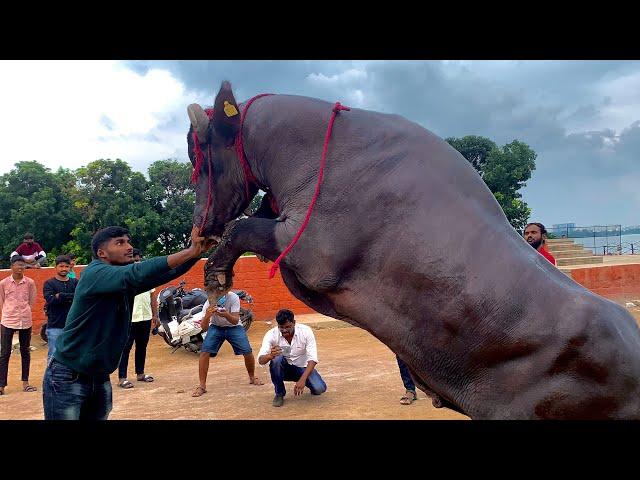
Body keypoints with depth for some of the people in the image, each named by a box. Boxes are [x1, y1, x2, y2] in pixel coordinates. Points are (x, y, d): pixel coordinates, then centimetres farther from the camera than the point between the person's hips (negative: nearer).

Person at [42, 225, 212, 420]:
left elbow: (166, 272, -8)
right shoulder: (94, 273, -18)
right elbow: (137, 274, -35)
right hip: (67, 377, -7)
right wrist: (190, 251, -39)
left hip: (100, 378, 7)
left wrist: (197, 251, -25)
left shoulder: (127, 283, 3)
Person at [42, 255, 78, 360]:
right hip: (55, 326, -2)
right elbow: (50, 299, -16)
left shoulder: (75, 282, 8)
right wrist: (71, 297, -18)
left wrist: (61, 296, -15)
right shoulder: (49, 283, 2)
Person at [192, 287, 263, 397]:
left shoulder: (233, 298, -26)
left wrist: (226, 315, -51)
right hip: (216, 327, 1)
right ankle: (202, 386, -4)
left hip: (234, 327, 0)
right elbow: (204, 328, -27)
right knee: (204, 352, -18)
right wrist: (207, 316, -49)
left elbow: (235, 321, -29)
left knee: (247, 352, -12)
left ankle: (252, 377, 17)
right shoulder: (209, 302, -24)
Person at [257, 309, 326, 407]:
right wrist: (270, 356, -51)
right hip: (283, 369, 0)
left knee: (319, 388, -25)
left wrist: (302, 379, -38)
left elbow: (312, 359, -24)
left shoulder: (306, 331, -21)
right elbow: (261, 360, -27)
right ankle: (279, 394, -10)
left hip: (302, 368, 0)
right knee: (277, 359, -33)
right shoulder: (271, 334, -20)